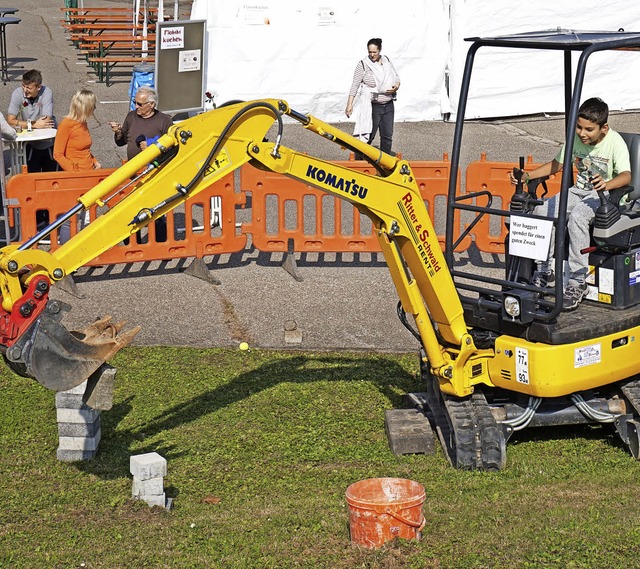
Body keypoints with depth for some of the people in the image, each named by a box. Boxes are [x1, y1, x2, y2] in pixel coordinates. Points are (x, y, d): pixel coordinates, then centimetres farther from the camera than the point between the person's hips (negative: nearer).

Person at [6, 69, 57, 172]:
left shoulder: (46, 93, -19)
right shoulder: (17, 94, -15)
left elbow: (46, 122, -26)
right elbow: (10, 121, -19)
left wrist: (25, 124, -19)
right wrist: (35, 124, -21)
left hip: (49, 143, -1)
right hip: (31, 144, 1)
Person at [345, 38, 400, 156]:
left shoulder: (387, 61, 9)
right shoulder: (363, 64, -6)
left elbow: (396, 78, 19)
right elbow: (355, 85, -6)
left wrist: (396, 87, -5)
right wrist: (349, 105, -12)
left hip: (388, 105, 5)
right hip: (372, 106, -5)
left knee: (387, 136, 6)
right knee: (368, 136, -7)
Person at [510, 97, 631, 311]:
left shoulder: (615, 142, -16)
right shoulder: (575, 139, 0)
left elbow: (626, 175, -29)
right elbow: (556, 165, 14)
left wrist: (606, 184, -51)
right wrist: (526, 176, 2)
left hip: (607, 196, -6)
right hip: (579, 191, 6)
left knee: (577, 216, -36)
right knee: (542, 210, -17)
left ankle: (578, 281, -32)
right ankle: (545, 270, -6)